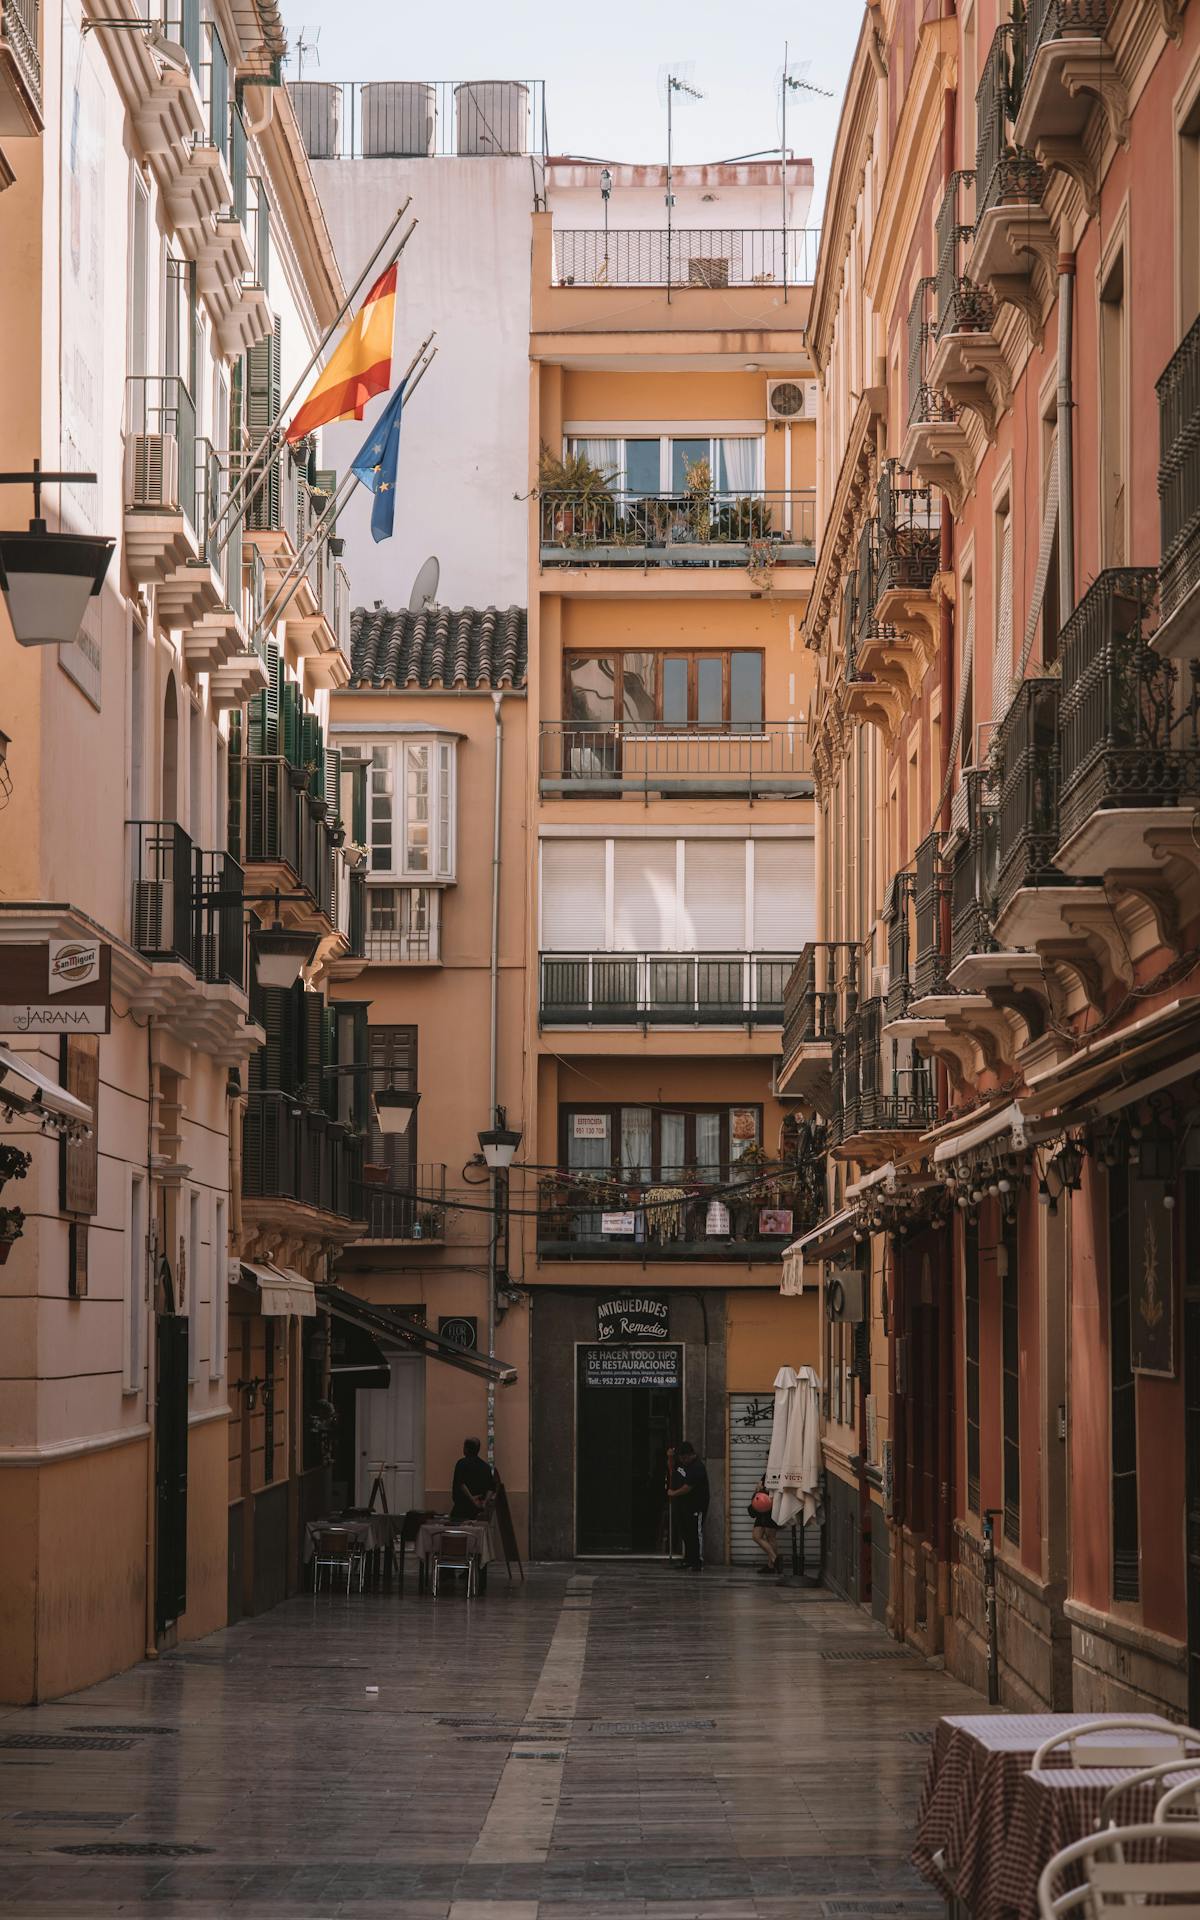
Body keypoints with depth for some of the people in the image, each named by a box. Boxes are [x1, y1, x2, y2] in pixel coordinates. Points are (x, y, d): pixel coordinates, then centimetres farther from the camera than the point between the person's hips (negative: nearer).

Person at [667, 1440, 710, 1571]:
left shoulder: (698, 1468, -23)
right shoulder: (680, 1461, 5)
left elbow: (688, 1488, -24)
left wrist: (673, 1493, -9)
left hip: (696, 1506, -9)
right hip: (684, 1504, 9)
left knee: (696, 1533, -5)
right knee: (685, 1533, 13)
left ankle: (697, 1563, -2)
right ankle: (688, 1561, 22)